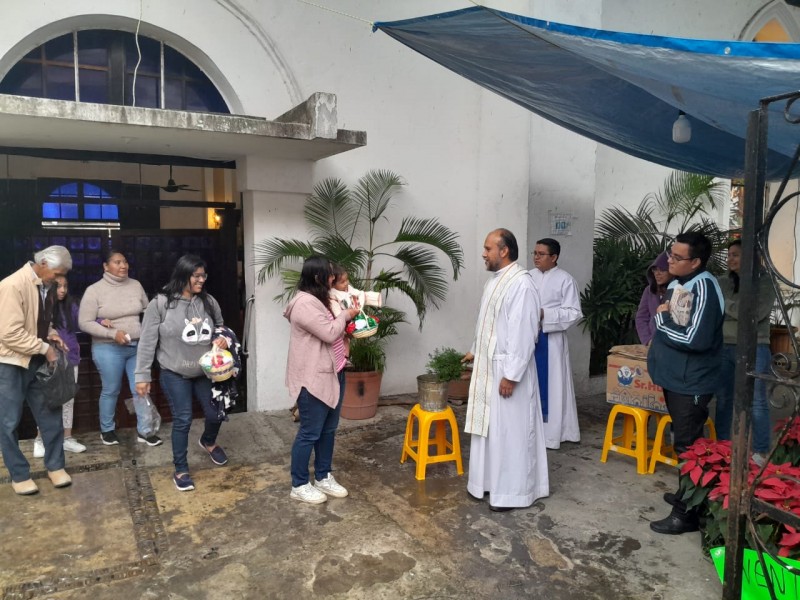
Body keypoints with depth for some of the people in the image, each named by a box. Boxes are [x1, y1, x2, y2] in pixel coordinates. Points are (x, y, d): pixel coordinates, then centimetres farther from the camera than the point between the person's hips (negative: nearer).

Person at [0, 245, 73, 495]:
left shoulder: (44, 287, 4)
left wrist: (51, 334, 1)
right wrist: (45, 348, -19)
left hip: (36, 361, 7)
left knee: (50, 414, 11)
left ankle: (55, 465, 25)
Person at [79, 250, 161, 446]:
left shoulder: (136, 285, 4)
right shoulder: (94, 290, -8)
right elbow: (84, 323, -10)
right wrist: (112, 333, -19)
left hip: (138, 346, 4)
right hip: (109, 349, -3)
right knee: (111, 391, 10)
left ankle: (144, 431, 18)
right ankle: (107, 429, 31)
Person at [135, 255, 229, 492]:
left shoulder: (209, 301, -1)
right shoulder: (160, 303, -13)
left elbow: (220, 327, 14)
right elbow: (147, 342, -9)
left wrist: (223, 339, -9)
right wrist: (142, 375, -8)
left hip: (206, 372, 4)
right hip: (175, 375, -4)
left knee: (216, 414, 10)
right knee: (182, 420, 1)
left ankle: (208, 441, 45)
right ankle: (180, 470, 21)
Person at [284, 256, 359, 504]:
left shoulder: (320, 300, 13)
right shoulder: (305, 303, -21)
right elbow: (329, 333, -23)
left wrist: (347, 317, 7)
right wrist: (345, 315, -8)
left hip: (332, 374, 10)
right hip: (313, 379, -10)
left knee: (328, 430, 17)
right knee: (310, 433, 1)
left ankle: (323, 477, 31)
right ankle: (299, 485, 16)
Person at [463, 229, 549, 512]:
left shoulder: (521, 283, -20)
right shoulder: (494, 280, 11)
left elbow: (523, 333, -23)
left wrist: (511, 375, -23)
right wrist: (475, 351, 23)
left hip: (507, 369, -10)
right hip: (487, 367, 10)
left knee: (510, 431, 2)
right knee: (488, 427, 17)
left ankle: (511, 492, 15)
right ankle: (490, 481, 30)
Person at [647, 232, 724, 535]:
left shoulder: (704, 287, -20)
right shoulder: (677, 284, 7)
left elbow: (696, 339, -27)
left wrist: (662, 321, -14)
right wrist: (663, 319, -3)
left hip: (692, 382, -9)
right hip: (675, 377, 9)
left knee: (687, 446, 0)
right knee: (683, 441, 21)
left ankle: (687, 513, 12)